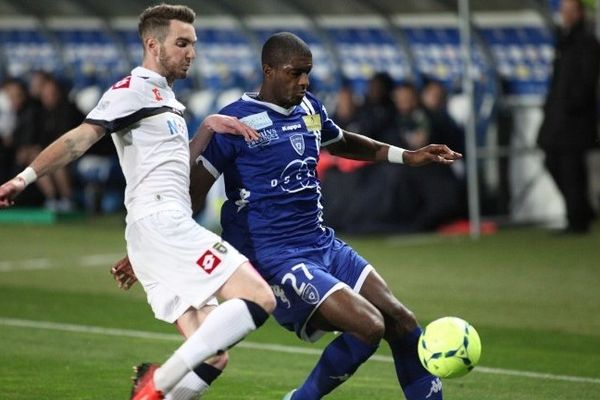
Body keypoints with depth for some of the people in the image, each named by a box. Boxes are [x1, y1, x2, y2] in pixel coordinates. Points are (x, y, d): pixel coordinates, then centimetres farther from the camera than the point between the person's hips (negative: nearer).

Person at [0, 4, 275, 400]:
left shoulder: (164, 96, 25)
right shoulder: (135, 89, -4)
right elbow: (81, 137, -13)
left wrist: (208, 127, 17)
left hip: (168, 227, 10)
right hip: (161, 222, -10)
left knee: (210, 355, 3)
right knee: (260, 298, -18)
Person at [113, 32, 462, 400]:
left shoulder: (310, 110, 11)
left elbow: (343, 143, 33)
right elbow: (191, 194, -10)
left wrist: (407, 156, 29)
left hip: (323, 244, 8)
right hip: (275, 259, -8)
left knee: (401, 321, -1)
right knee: (368, 326, -21)